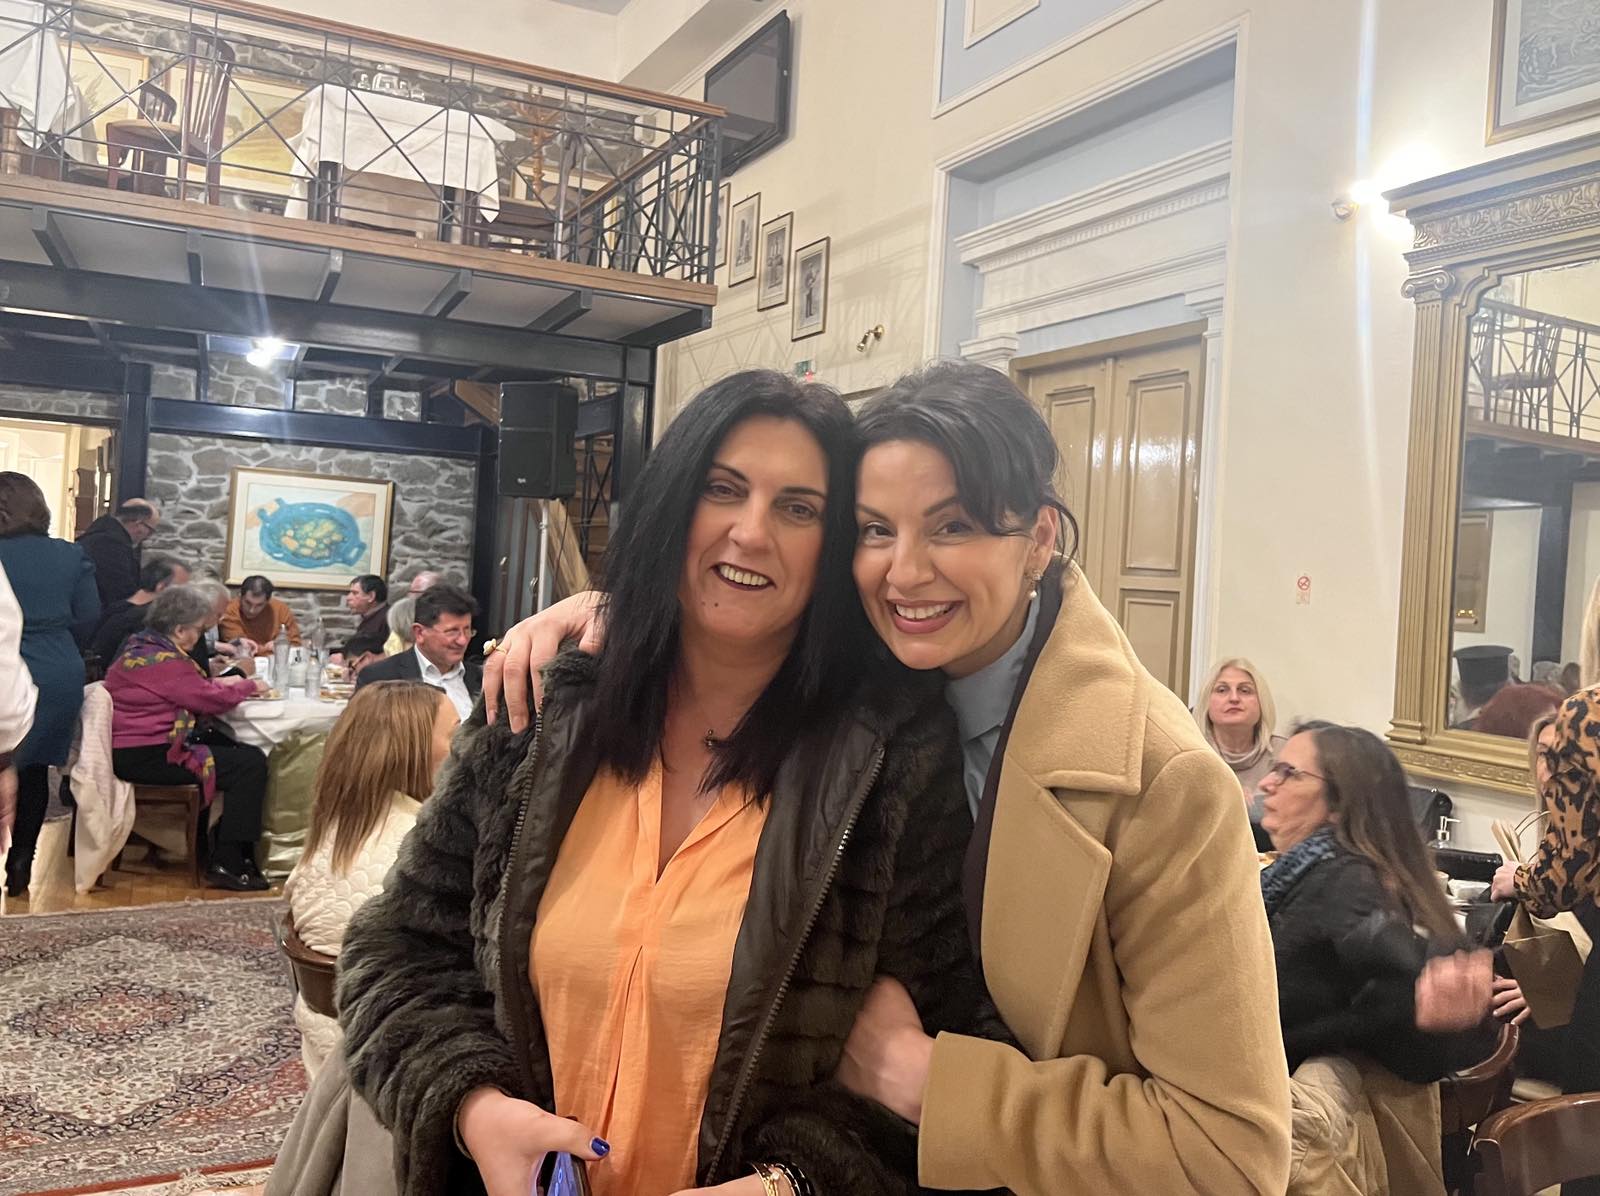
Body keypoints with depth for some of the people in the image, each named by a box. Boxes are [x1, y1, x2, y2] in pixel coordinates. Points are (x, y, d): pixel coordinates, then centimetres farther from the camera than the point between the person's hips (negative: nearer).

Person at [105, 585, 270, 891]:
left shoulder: (138, 646, 13)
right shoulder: (166, 661, -19)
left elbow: (188, 689, 21)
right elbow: (210, 700, -13)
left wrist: (219, 683, 9)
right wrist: (249, 686, 2)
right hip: (144, 757, -11)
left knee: (231, 746, 16)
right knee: (252, 765, -16)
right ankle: (227, 865, -12)